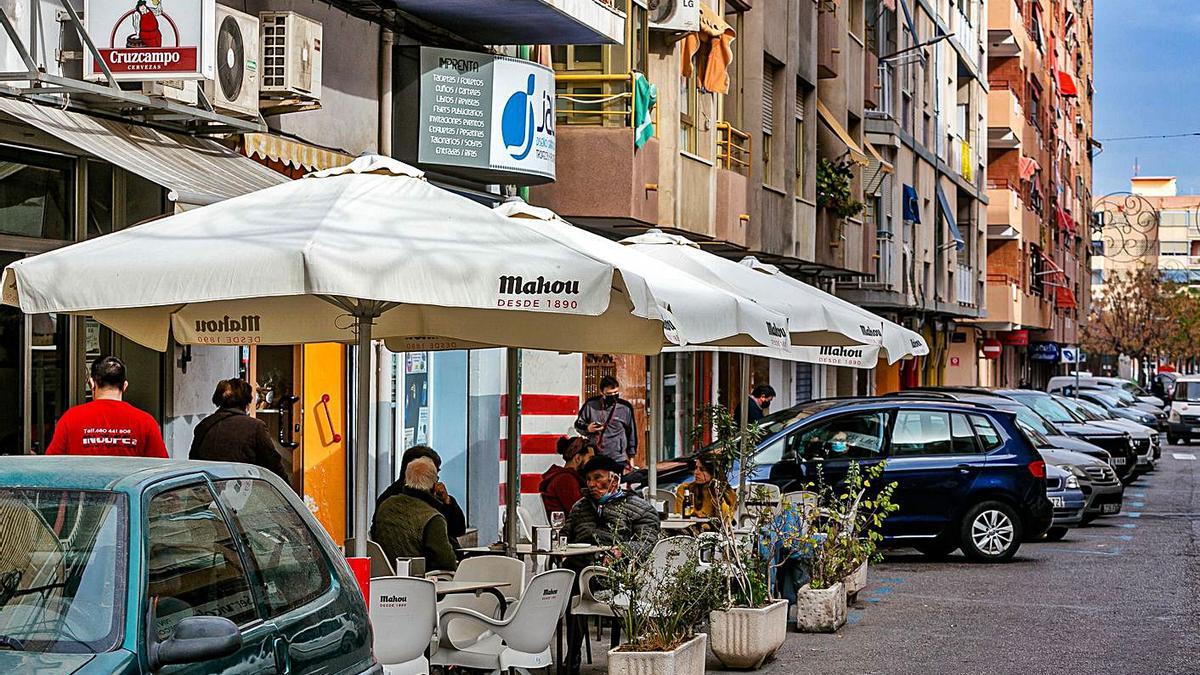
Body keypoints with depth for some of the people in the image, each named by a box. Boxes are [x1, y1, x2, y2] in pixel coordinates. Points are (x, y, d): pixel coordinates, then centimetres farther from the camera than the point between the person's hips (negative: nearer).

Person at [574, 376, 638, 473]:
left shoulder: (625, 408, 0)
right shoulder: (590, 405, 0)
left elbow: (632, 433, 10)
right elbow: (578, 425, 11)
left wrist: (631, 457, 12)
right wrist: (587, 429, -12)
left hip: (618, 461, -1)